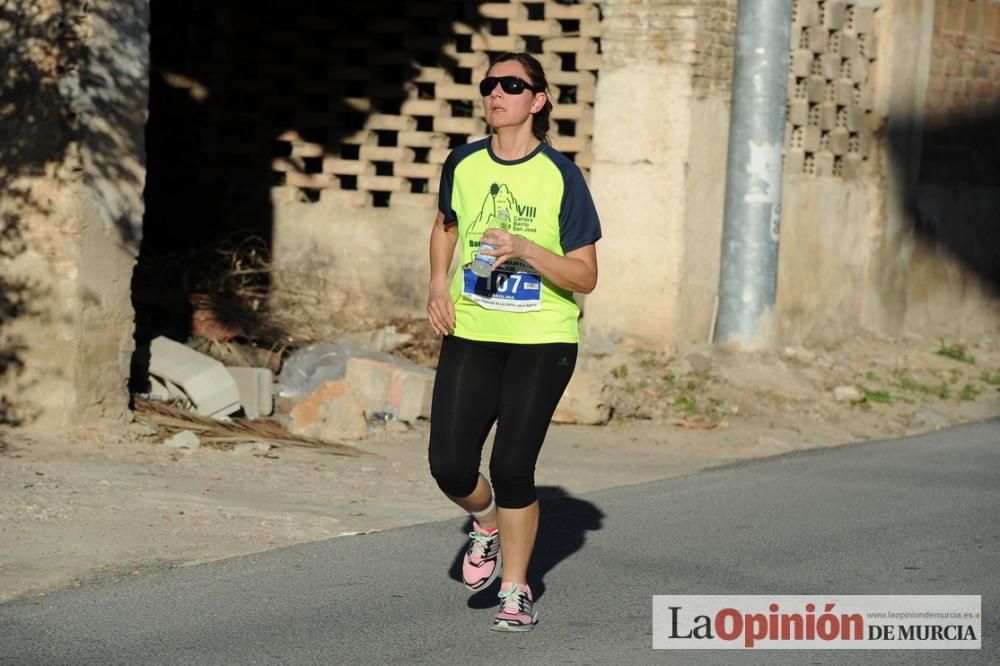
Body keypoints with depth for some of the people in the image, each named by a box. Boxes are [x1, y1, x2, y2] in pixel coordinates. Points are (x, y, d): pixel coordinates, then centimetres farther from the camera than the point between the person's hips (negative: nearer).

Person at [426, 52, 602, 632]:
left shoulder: (561, 177, -10)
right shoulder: (463, 164, 1)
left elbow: (585, 278, -9)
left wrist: (525, 249, -24)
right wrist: (439, 284, 6)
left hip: (542, 342, -3)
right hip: (470, 336, 3)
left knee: (512, 468, -7)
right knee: (450, 467, -6)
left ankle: (516, 590, 13)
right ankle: (487, 525, 29)